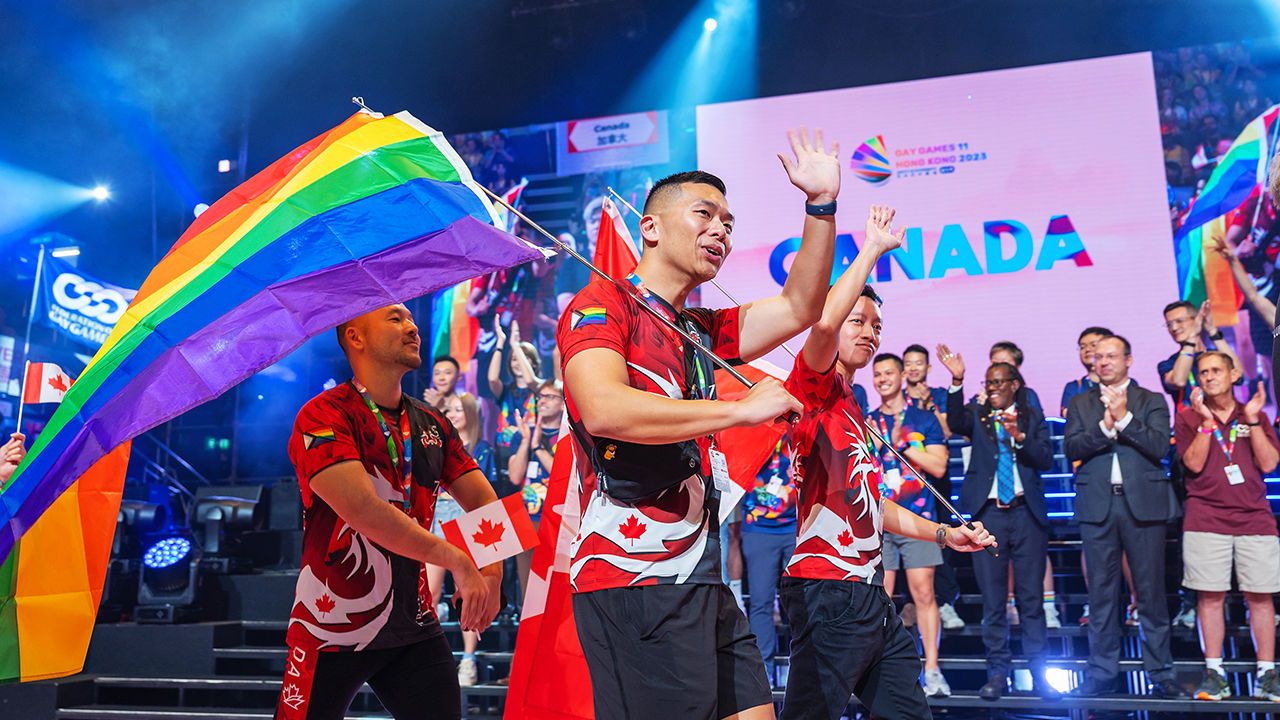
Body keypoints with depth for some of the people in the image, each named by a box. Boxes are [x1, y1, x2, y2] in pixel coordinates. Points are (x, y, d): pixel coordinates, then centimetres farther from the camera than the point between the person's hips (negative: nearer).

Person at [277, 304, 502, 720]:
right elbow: (362, 510, -24)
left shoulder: (434, 425, 8)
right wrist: (457, 561, -22)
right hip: (333, 632, -5)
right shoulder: (324, 417, -12)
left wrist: (491, 572, -12)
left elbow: (484, 502, 7)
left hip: (415, 628, 6)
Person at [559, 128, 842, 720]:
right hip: (635, 581, -9)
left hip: (702, 581, 9)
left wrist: (821, 204, 8)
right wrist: (743, 408, -18)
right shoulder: (601, 305, -4)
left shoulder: (701, 332, 21)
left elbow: (799, 308, 17)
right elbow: (603, 409, -22)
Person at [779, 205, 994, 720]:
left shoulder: (854, 410, 22)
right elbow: (823, 323, -27)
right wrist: (872, 250, -16)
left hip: (869, 593, 10)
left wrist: (943, 534, 24)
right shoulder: (815, 388, -5)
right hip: (830, 593, -10)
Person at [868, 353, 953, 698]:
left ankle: (932, 670, 1)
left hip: (917, 518, -1)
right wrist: (870, 445, -8)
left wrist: (903, 443, -9)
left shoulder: (924, 419, 6)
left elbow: (939, 466, -3)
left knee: (923, 594, -4)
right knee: (881, 596, 0)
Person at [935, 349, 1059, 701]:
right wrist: (957, 381, -26)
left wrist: (1019, 435, -17)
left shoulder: (1032, 417, 9)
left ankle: (1038, 674, 14)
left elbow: (1046, 459, -2)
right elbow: (956, 423, -14)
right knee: (992, 600, 3)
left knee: (1031, 598, 5)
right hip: (988, 513, 0)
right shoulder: (977, 415, 8)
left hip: (1026, 513, 0)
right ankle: (998, 673, 11)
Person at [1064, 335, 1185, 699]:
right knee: (1101, 593, 6)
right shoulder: (1080, 404, 12)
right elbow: (1071, 448, -1)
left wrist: (1124, 418, -13)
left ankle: (1161, 674, 12)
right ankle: (1102, 673, 13)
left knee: (1151, 591, 2)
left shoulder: (1151, 402, 8)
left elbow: (1159, 447, -7)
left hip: (1144, 504, -1)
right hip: (1097, 506, 1)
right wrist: (1104, 426, -14)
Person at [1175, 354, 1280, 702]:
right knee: (1210, 596, -1)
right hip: (1206, 520, -1)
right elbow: (1195, 464, -6)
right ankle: (1214, 673, 6)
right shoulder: (1189, 417, 6)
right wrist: (1206, 421, -12)